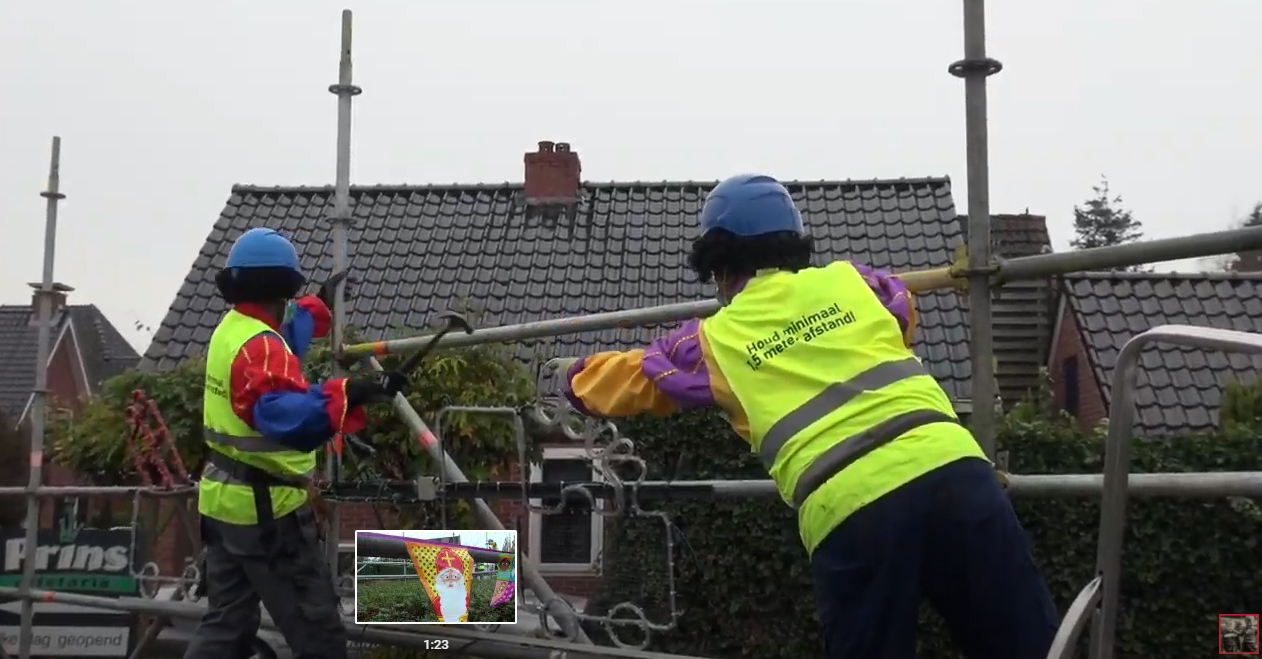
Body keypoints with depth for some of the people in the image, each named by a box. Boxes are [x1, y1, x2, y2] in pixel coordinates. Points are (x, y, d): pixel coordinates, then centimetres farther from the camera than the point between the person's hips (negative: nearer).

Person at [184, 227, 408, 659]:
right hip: (265, 509, -10)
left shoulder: (230, 328, 7)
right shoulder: (261, 346, -22)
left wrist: (319, 304, 44)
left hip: (224, 501, 10)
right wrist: (349, 394, -52)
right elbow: (284, 414, -42)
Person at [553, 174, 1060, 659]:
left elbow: (629, 377, 34)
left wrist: (575, 374, 56)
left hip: (848, 513, -2)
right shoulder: (851, 281, 21)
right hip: (951, 468, 2)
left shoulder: (713, 341, 17)